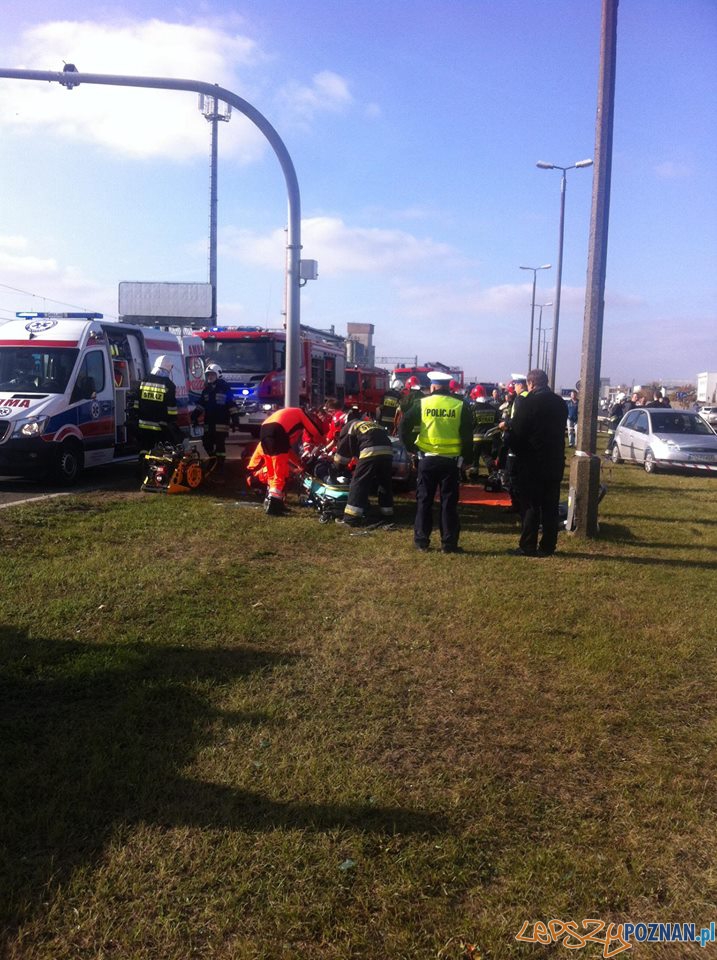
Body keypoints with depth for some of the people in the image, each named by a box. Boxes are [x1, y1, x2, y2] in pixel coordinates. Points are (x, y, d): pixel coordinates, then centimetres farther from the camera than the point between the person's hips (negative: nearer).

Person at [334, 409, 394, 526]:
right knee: (385, 483, 23)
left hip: (371, 451, -6)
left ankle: (351, 518, -7)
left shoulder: (349, 426, 21)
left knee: (358, 483, -2)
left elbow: (343, 448, 22)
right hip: (387, 450, 6)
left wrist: (338, 466, 38)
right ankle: (387, 513, 31)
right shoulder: (372, 423, 38)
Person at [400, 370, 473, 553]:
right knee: (449, 502, 6)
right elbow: (467, 435, -4)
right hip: (451, 460, 0)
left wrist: (410, 447, 3)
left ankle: (421, 540, 13)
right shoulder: (460, 406, -1)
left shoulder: (423, 404, -1)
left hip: (427, 459, 0)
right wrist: (466, 456, 5)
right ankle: (449, 543, 8)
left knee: (424, 500, 9)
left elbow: (404, 425, -7)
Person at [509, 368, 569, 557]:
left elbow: (517, 432, -12)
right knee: (550, 506, 9)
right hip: (555, 462, 6)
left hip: (531, 462, -6)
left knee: (530, 506, 0)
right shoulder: (560, 403, 8)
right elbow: (560, 431, 13)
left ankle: (528, 547, 2)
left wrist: (516, 450, 4)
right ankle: (547, 546, 13)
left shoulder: (529, 402, -13)